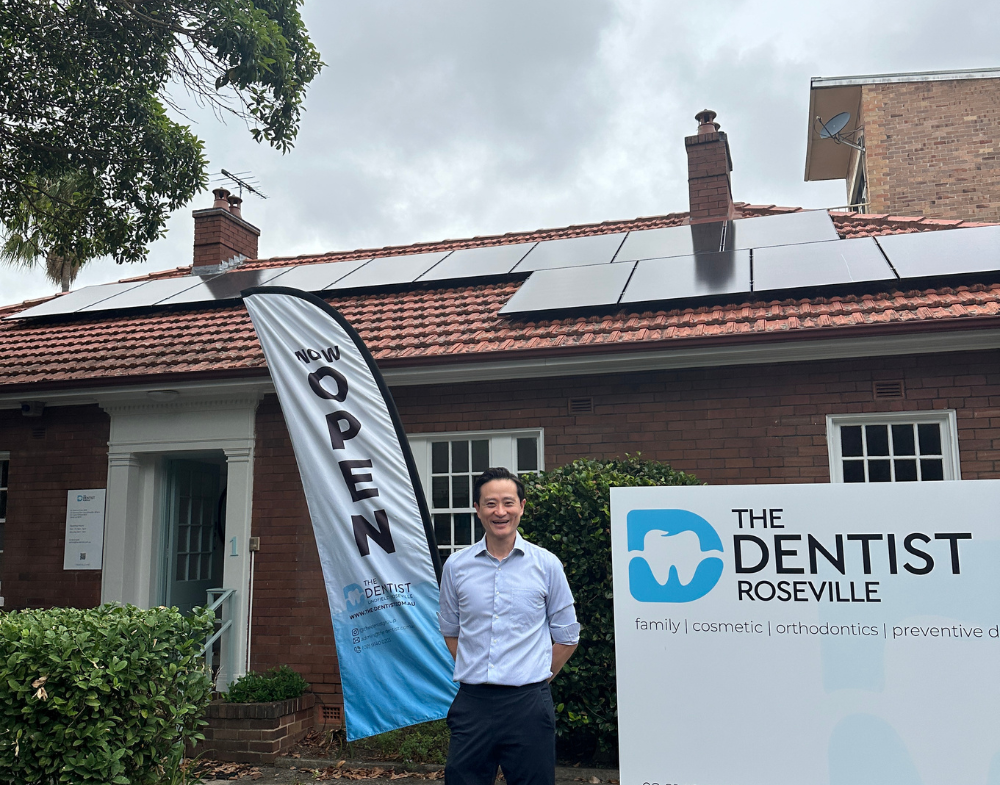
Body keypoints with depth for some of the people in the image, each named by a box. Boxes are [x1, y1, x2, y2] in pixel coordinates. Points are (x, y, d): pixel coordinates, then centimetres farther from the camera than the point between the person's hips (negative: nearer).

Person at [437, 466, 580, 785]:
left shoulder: (546, 564, 1)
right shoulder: (456, 566, 4)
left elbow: (567, 636, 9)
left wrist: (539, 675, 7)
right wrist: (474, 670, 9)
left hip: (529, 702, -1)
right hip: (472, 700, 1)